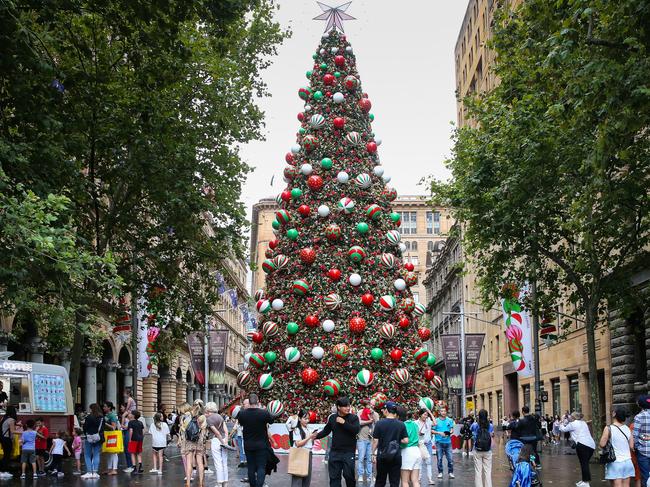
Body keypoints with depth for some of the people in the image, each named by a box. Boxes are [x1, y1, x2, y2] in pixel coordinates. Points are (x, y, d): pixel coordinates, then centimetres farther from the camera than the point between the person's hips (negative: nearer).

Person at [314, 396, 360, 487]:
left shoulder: (354, 417, -3)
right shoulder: (332, 418, 6)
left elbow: (356, 430, -17)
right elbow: (326, 431, 13)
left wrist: (344, 422, -18)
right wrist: (317, 435, -3)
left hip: (349, 452, -3)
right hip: (335, 452, 3)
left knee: (349, 475, -2)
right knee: (334, 476, 5)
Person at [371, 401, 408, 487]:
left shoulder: (380, 423, -8)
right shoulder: (401, 424, -3)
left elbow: (375, 440, -7)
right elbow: (406, 440, -5)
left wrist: (374, 454, 3)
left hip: (382, 456, -1)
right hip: (396, 456, 1)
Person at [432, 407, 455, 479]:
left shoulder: (450, 420, 8)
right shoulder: (436, 421, 1)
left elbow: (452, 429, 10)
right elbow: (432, 430, 0)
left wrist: (449, 433, -10)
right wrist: (439, 433, -14)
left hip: (448, 441, 1)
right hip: (439, 442, -1)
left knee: (450, 458, -3)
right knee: (439, 458, 2)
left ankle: (450, 473, 7)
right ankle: (440, 472, 12)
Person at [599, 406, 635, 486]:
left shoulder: (609, 428, -11)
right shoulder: (627, 429, 3)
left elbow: (602, 444, -11)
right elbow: (631, 446, 5)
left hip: (615, 462, -5)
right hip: (627, 462, 5)